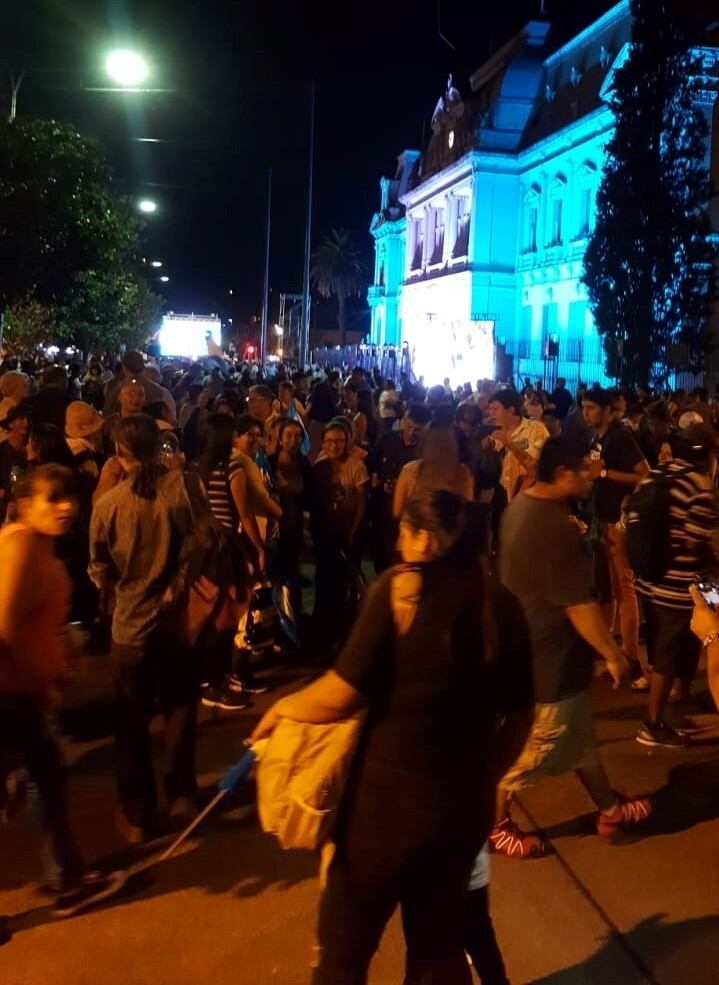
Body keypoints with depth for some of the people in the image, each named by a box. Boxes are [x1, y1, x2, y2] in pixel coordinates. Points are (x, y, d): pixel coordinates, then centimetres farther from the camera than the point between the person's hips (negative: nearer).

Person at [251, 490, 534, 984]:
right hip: (465, 802, 5)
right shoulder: (503, 607, 0)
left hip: (389, 797, -5)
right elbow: (520, 718, 7)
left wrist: (282, 708, 1)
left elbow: (342, 696, -17)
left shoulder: (402, 588, -15)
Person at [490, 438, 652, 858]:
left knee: (581, 735, 24)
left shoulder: (523, 504, 1)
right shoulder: (555, 526, -30)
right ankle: (496, 826, 27)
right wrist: (613, 654, -15)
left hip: (534, 644, 10)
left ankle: (610, 809, 42)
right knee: (531, 748, 9)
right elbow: (579, 604, -26)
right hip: (549, 656, -10)